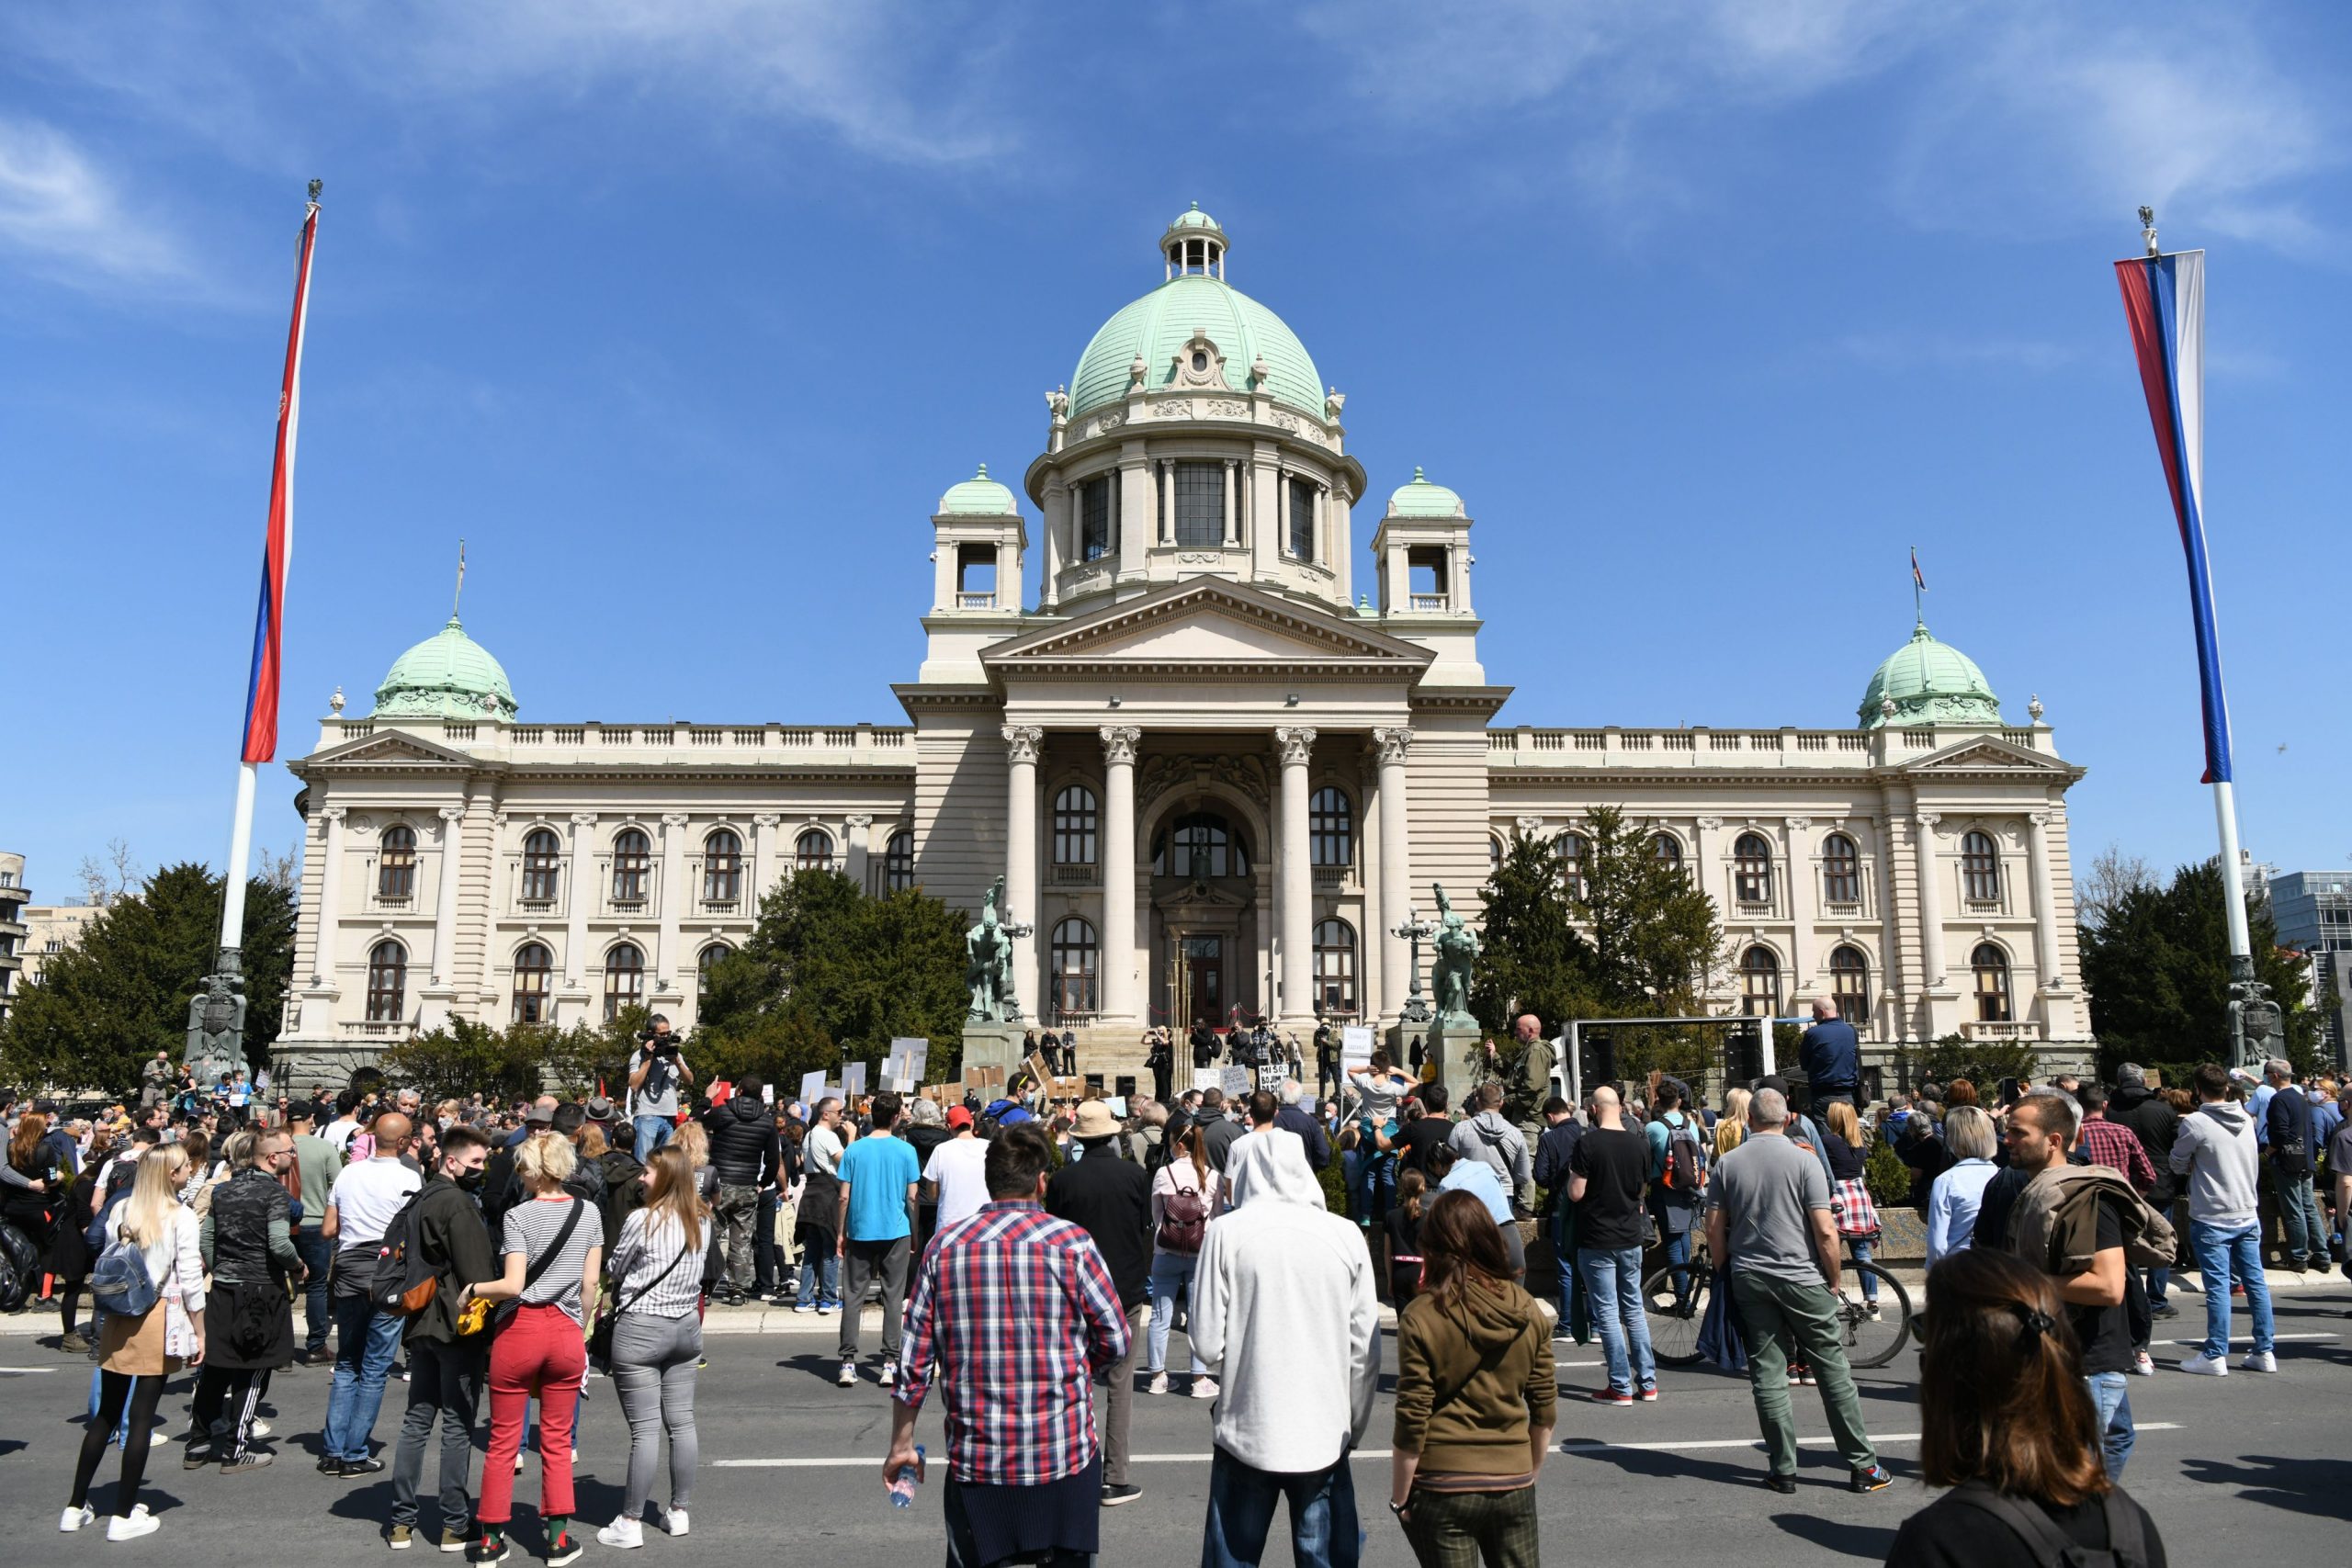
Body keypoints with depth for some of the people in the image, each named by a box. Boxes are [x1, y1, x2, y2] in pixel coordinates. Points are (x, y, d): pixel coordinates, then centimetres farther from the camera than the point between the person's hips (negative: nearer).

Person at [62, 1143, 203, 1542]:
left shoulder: (120, 1211, 4)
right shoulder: (180, 1216, -11)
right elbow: (190, 1281, -11)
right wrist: (199, 1333, -3)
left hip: (118, 1318, 5)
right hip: (159, 1320, -5)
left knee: (106, 1412, 16)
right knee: (142, 1416, 3)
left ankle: (76, 1506, 22)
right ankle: (124, 1515, 8)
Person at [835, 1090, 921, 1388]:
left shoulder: (854, 1150, -2)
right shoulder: (905, 1150, -4)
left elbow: (844, 1197, -2)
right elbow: (912, 1198, -2)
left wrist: (841, 1233, 8)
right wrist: (914, 1235, 9)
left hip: (860, 1232, 1)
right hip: (896, 1232, 0)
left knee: (853, 1296, 6)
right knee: (893, 1297, 6)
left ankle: (848, 1362, 3)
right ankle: (890, 1363, 6)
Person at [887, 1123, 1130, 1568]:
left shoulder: (944, 1246, -1)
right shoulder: (1071, 1242, -8)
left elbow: (915, 1359, 1)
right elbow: (1115, 1341, -5)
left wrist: (902, 1444, 12)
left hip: (975, 1461, 2)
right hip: (1064, 1455, -2)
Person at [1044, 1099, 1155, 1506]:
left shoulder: (1063, 1179, -9)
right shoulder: (1135, 1176, -8)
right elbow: (1147, 1232, 0)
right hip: (1127, 1290, 0)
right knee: (1120, 1385, 5)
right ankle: (1114, 1478, 7)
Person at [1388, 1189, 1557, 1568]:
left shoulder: (1421, 1317, -14)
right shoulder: (1528, 1312, -2)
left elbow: (1411, 1423, -12)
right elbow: (1545, 1410, 4)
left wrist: (1399, 1496, -1)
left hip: (1443, 1490, -3)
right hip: (1514, 1484, 3)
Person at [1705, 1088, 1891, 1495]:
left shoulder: (1727, 1164, 1)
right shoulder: (1803, 1160, -7)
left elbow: (1714, 1230, 2)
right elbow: (1825, 1231, -11)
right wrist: (1834, 1280, 1)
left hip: (1749, 1279, 2)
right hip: (1802, 1279, -2)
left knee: (1767, 1373, 6)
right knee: (1832, 1369, 7)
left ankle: (1784, 1469, 9)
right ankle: (1862, 1465, 13)